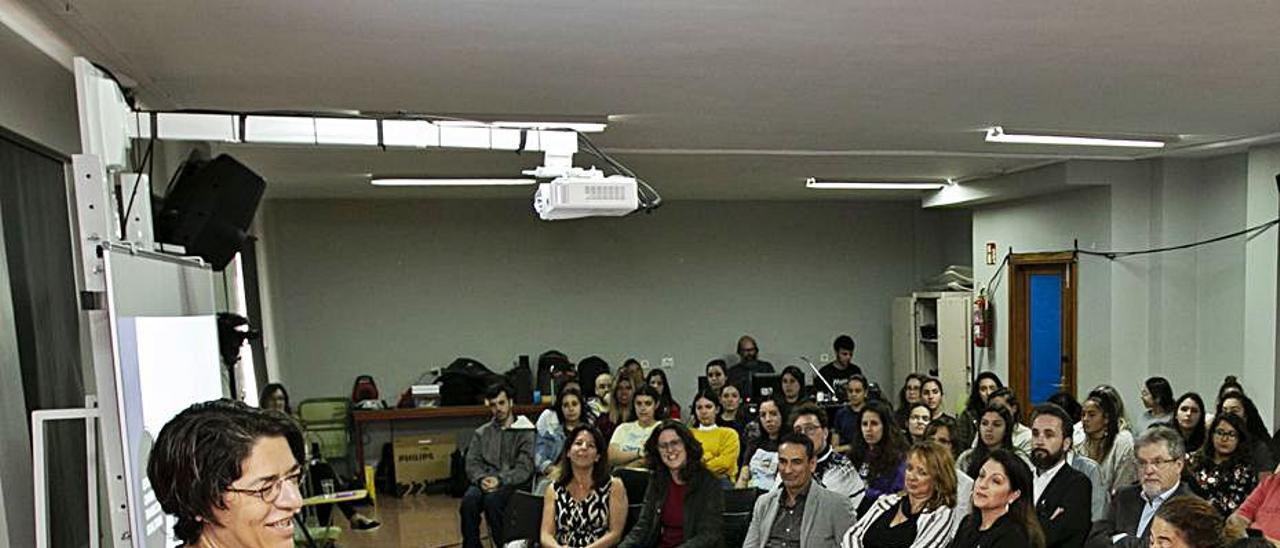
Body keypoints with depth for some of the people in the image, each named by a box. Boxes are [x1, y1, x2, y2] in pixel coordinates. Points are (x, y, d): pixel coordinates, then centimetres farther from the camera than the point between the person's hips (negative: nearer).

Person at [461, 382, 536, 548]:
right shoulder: (481, 433, 17)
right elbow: (472, 464, 8)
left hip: (513, 483, -3)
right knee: (469, 499, -30)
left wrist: (500, 480, -21)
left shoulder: (525, 432, 5)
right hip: (485, 482, 3)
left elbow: (524, 468, -5)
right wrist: (482, 479, -15)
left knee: (492, 499, -34)